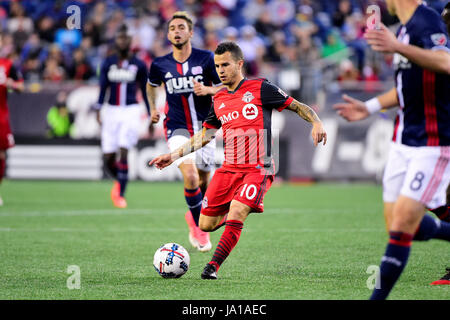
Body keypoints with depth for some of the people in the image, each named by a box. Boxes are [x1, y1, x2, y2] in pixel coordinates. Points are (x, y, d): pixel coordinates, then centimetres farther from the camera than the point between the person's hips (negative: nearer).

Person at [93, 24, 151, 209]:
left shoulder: (138, 65, 2)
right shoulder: (108, 64, 6)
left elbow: (145, 91, 8)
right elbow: (103, 89, 8)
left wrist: (151, 117, 8)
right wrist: (97, 111, -5)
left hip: (131, 111, -2)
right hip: (112, 111, 2)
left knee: (123, 154, -15)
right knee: (108, 157, -2)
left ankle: (120, 195, -5)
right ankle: (118, 181, 30)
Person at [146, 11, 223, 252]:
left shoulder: (206, 59, -6)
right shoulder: (159, 65, -1)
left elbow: (226, 88, -1)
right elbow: (151, 85, 22)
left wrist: (207, 90, -19)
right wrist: (153, 108, 11)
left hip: (204, 127, 1)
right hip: (177, 128, -1)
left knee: (203, 180, 10)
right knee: (190, 176, -21)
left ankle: (193, 215, 42)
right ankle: (199, 227, -3)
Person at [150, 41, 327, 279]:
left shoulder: (260, 89, -1)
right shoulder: (219, 101, 14)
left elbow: (298, 106, 0)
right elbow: (204, 136, 25)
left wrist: (316, 123, -19)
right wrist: (173, 155, 20)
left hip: (258, 169, -6)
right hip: (228, 169, 6)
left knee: (235, 216, -25)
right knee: (206, 225, 3)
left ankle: (213, 266, -19)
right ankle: (239, 212, 33)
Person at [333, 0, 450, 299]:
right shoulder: (404, 29, 13)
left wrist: (398, 47, -44)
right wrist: (370, 107, 23)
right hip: (404, 141, 9)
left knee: (401, 226, -11)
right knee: (399, 227, 9)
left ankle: (378, 296, -5)